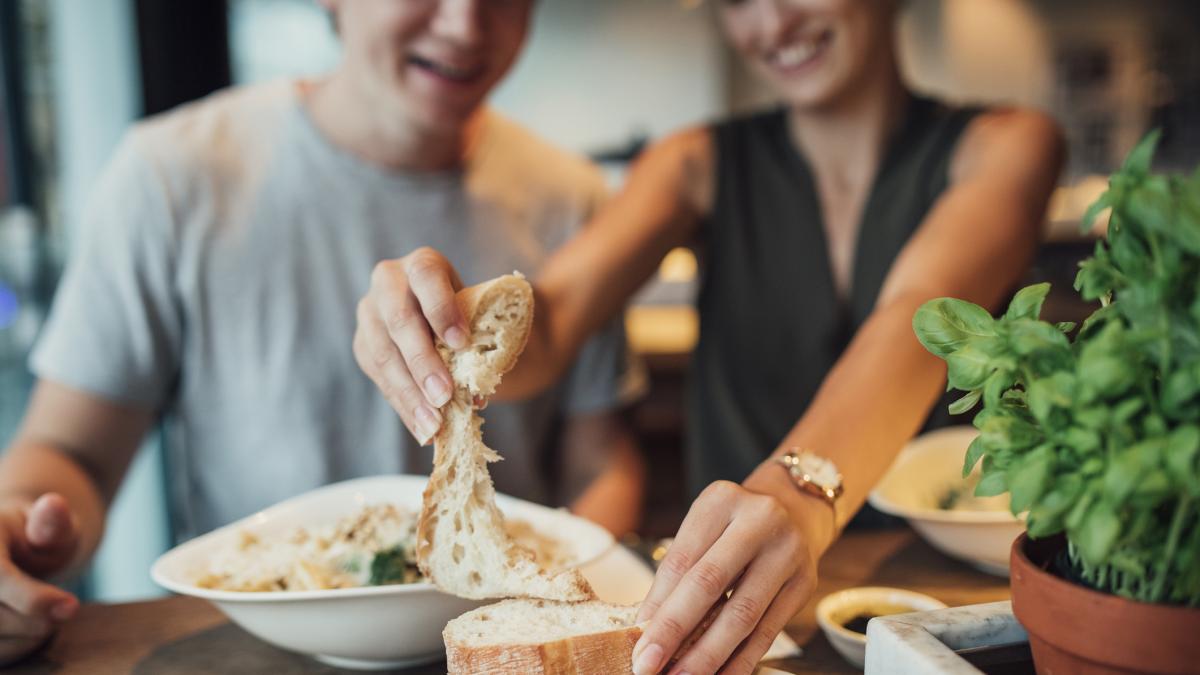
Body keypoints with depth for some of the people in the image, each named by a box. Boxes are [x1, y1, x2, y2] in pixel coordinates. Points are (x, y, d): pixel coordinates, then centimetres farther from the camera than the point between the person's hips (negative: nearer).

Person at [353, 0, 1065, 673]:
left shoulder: (1002, 148, -2)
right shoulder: (701, 164, 4)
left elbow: (920, 315, -24)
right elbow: (550, 322, -12)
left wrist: (802, 490, -42)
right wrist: (464, 343, -36)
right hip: (723, 590, 2)